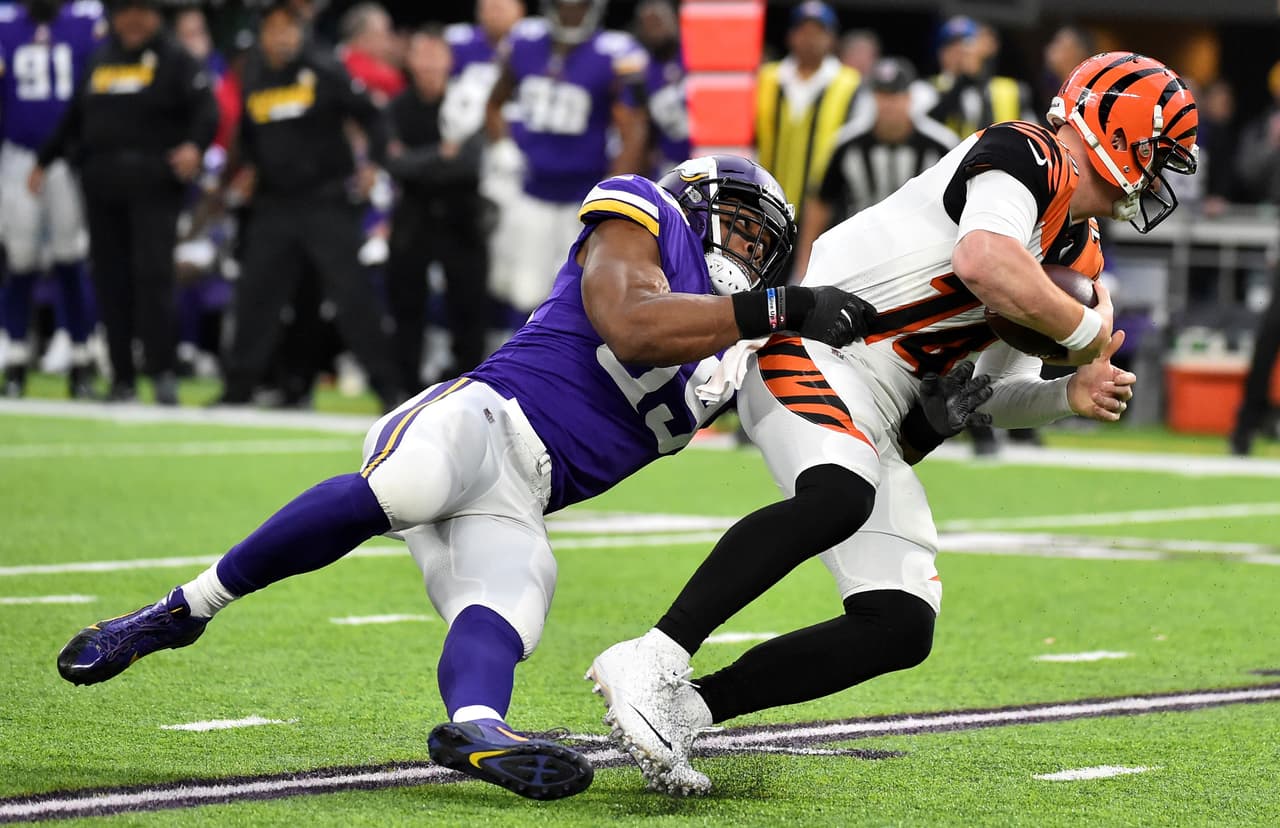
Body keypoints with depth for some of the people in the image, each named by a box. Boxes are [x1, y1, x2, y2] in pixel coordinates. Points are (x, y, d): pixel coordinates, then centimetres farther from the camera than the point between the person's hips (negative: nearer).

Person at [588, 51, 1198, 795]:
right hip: (811, 349, -10)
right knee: (841, 496, -39)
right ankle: (653, 661, -37)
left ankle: (682, 708, -2)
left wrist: (1070, 395, 4)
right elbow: (984, 263, -28)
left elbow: (985, 388, 24)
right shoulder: (1026, 156, -7)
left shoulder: (1076, 252, 21)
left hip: (878, 423, 10)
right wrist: (1086, 330, -13)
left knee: (904, 628, -2)